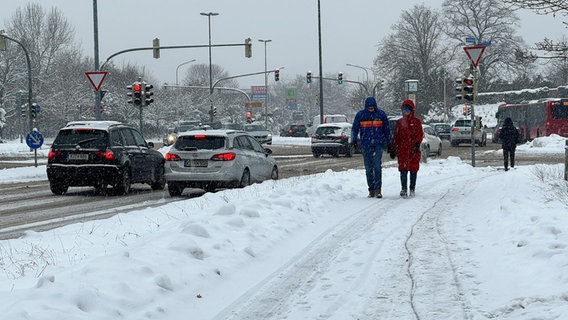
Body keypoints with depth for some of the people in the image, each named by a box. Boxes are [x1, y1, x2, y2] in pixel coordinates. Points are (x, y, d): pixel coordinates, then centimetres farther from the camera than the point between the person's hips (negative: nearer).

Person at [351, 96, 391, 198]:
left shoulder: (381, 114, 4)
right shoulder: (360, 115, 4)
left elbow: (387, 129, 12)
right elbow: (355, 128, 10)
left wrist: (388, 143, 14)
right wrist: (354, 140, -2)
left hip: (378, 144, -2)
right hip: (365, 145, 2)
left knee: (377, 166, -14)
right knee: (368, 168, 3)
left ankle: (378, 189, -14)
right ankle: (371, 190, 10)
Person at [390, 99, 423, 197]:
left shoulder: (416, 121, 5)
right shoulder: (399, 122, 11)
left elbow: (420, 134, 1)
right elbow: (395, 137, 13)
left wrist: (417, 144, -16)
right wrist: (393, 149, 8)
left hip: (414, 150, -1)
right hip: (402, 150, 1)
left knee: (413, 170, 4)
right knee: (403, 170, -8)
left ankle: (412, 189, 14)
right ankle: (404, 189, -11)